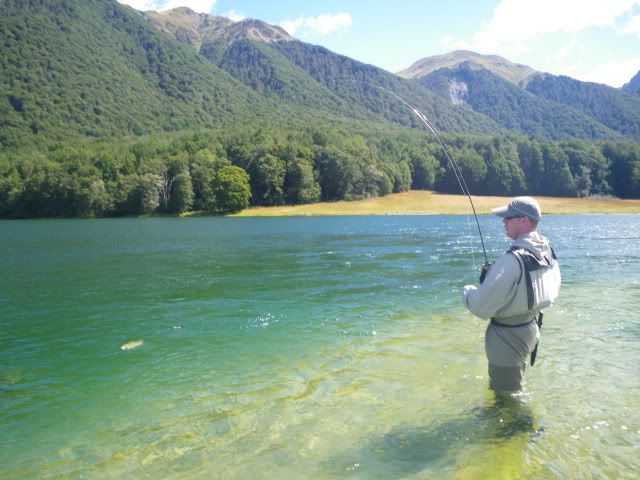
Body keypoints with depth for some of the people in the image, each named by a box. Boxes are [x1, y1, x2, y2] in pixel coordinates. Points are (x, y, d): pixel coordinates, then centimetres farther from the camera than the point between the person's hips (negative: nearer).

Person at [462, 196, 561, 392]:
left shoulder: (512, 260, -29)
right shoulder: (548, 253, -2)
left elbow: (481, 307, -26)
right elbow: (551, 291, 14)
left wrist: (467, 291, -3)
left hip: (507, 340, -9)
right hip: (531, 329, 9)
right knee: (515, 387, 28)